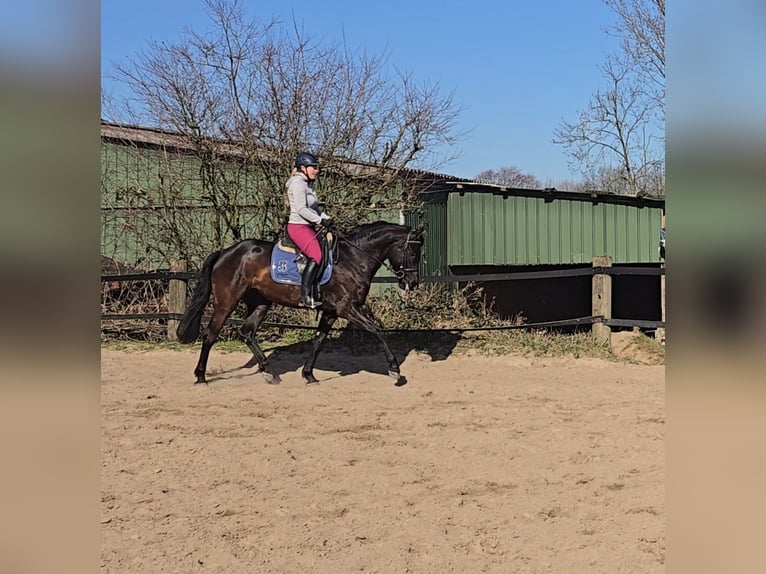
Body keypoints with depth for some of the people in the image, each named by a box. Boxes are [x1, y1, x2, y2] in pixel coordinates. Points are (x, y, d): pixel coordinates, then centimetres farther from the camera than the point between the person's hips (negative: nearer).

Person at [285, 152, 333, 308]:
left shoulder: (308, 184, 19)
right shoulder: (297, 183, -11)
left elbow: (315, 207, 22)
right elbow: (302, 210, -20)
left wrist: (327, 218, 6)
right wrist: (321, 220, -16)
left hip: (308, 227, 11)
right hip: (298, 226, -11)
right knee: (316, 255, -25)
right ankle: (306, 296, -28)